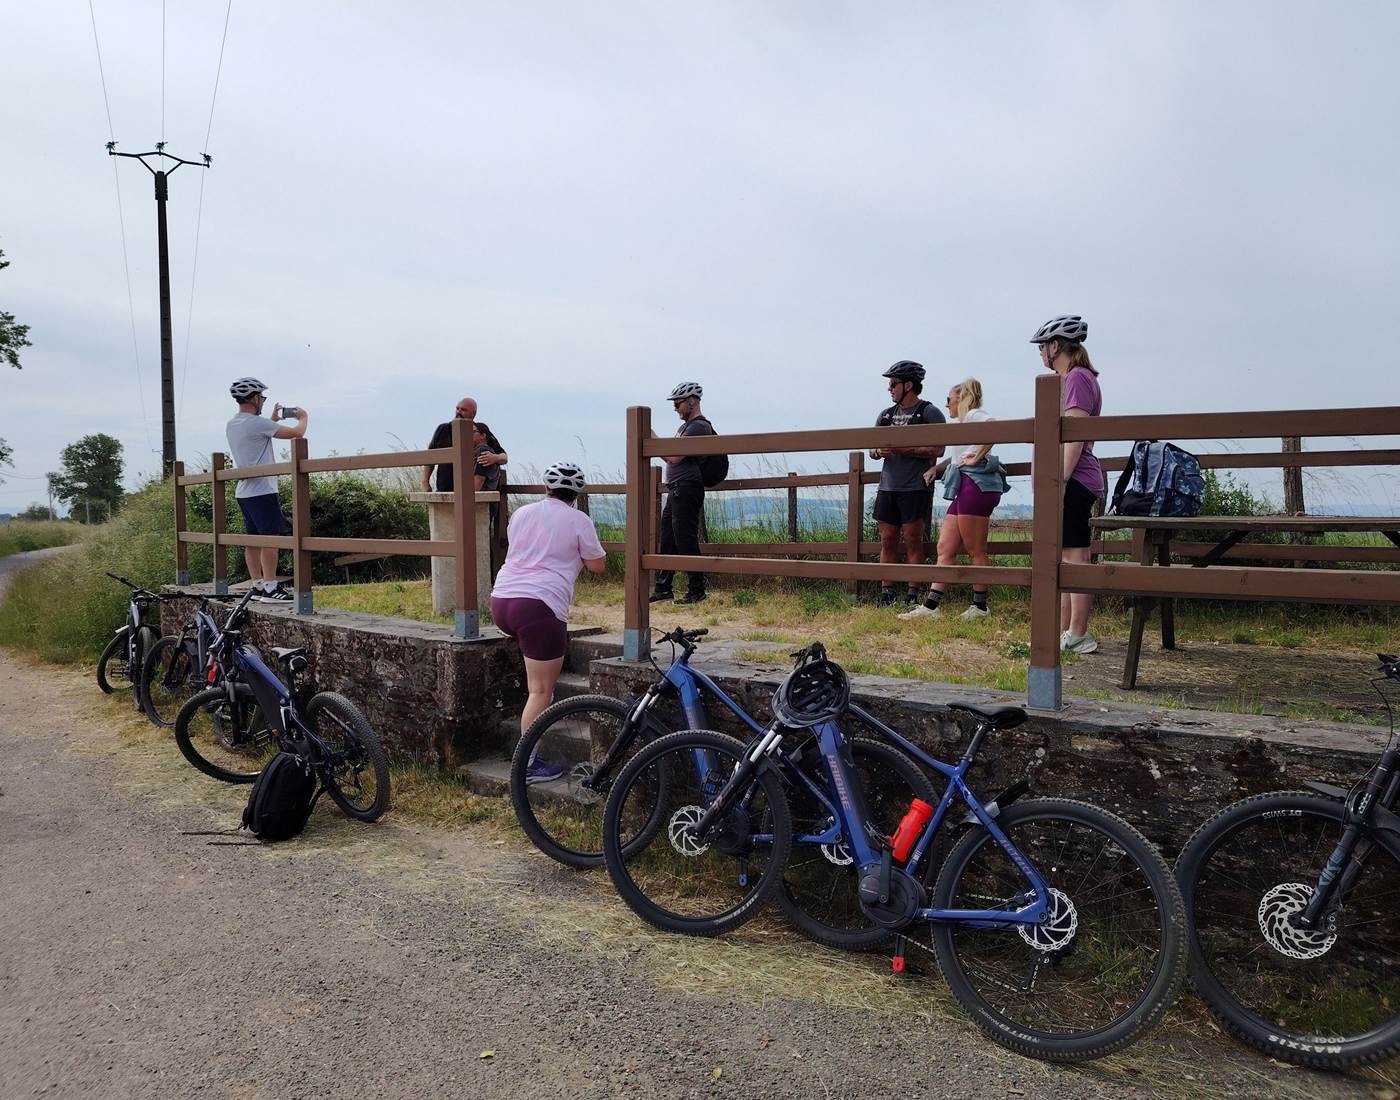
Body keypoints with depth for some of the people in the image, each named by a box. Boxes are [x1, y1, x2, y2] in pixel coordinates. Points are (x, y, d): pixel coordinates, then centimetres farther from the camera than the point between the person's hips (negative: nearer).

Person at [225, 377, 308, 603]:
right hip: (262, 491, -9)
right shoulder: (257, 423, -15)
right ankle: (271, 588, -9)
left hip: (243, 491, 9)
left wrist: (273, 420, 32)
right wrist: (303, 418, 8)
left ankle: (257, 586, 14)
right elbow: (296, 433, -12)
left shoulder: (232, 425, 12)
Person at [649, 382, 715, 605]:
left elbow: (674, 457, -18)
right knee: (667, 539, 11)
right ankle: (663, 588, 18)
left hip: (686, 489, -11)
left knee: (685, 541, -8)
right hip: (675, 490, 11)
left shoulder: (698, 427, -12)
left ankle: (696, 591, -1)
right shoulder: (686, 426, 22)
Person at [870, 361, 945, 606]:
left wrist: (905, 450, -17)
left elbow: (938, 449, -10)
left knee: (913, 541, -5)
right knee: (887, 540, 5)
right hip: (887, 487, 6)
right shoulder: (886, 415, 18)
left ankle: (912, 594, -2)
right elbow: (872, 449, 19)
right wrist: (879, 451, -5)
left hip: (915, 487, -6)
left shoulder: (930, 413, 0)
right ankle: (886, 593, 9)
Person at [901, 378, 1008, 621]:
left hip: (977, 484, -10)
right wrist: (936, 468, 19)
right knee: (945, 548, 3)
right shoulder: (963, 422, 26)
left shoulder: (974, 414, -3)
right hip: (964, 488, 10)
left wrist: (976, 456, -19)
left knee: (975, 551, -4)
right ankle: (931, 606, 1)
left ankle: (980, 607, 4)